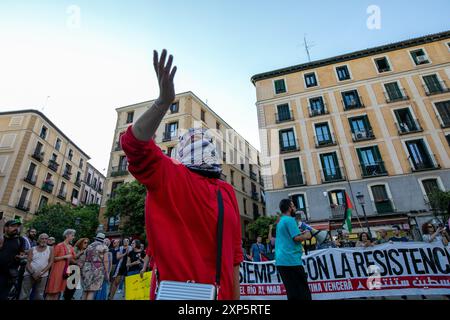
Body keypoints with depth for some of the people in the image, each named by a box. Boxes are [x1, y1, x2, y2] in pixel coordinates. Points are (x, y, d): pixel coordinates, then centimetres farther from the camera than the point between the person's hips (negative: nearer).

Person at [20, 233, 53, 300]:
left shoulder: (50, 249, 2)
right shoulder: (32, 249, 3)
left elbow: (50, 262, -3)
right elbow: (27, 263, -3)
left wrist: (41, 273, -14)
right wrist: (33, 273, -16)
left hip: (43, 276, 0)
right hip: (29, 274, 0)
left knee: (39, 296, 8)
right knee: (24, 296, -2)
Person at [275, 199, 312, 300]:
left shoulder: (280, 221, 19)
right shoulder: (289, 219, -9)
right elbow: (296, 238, -17)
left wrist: (300, 234, 21)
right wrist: (306, 236, 1)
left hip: (281, 261, 9)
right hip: (291, 260, -9)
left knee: (292, 293, 12)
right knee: (303, 294, -3)